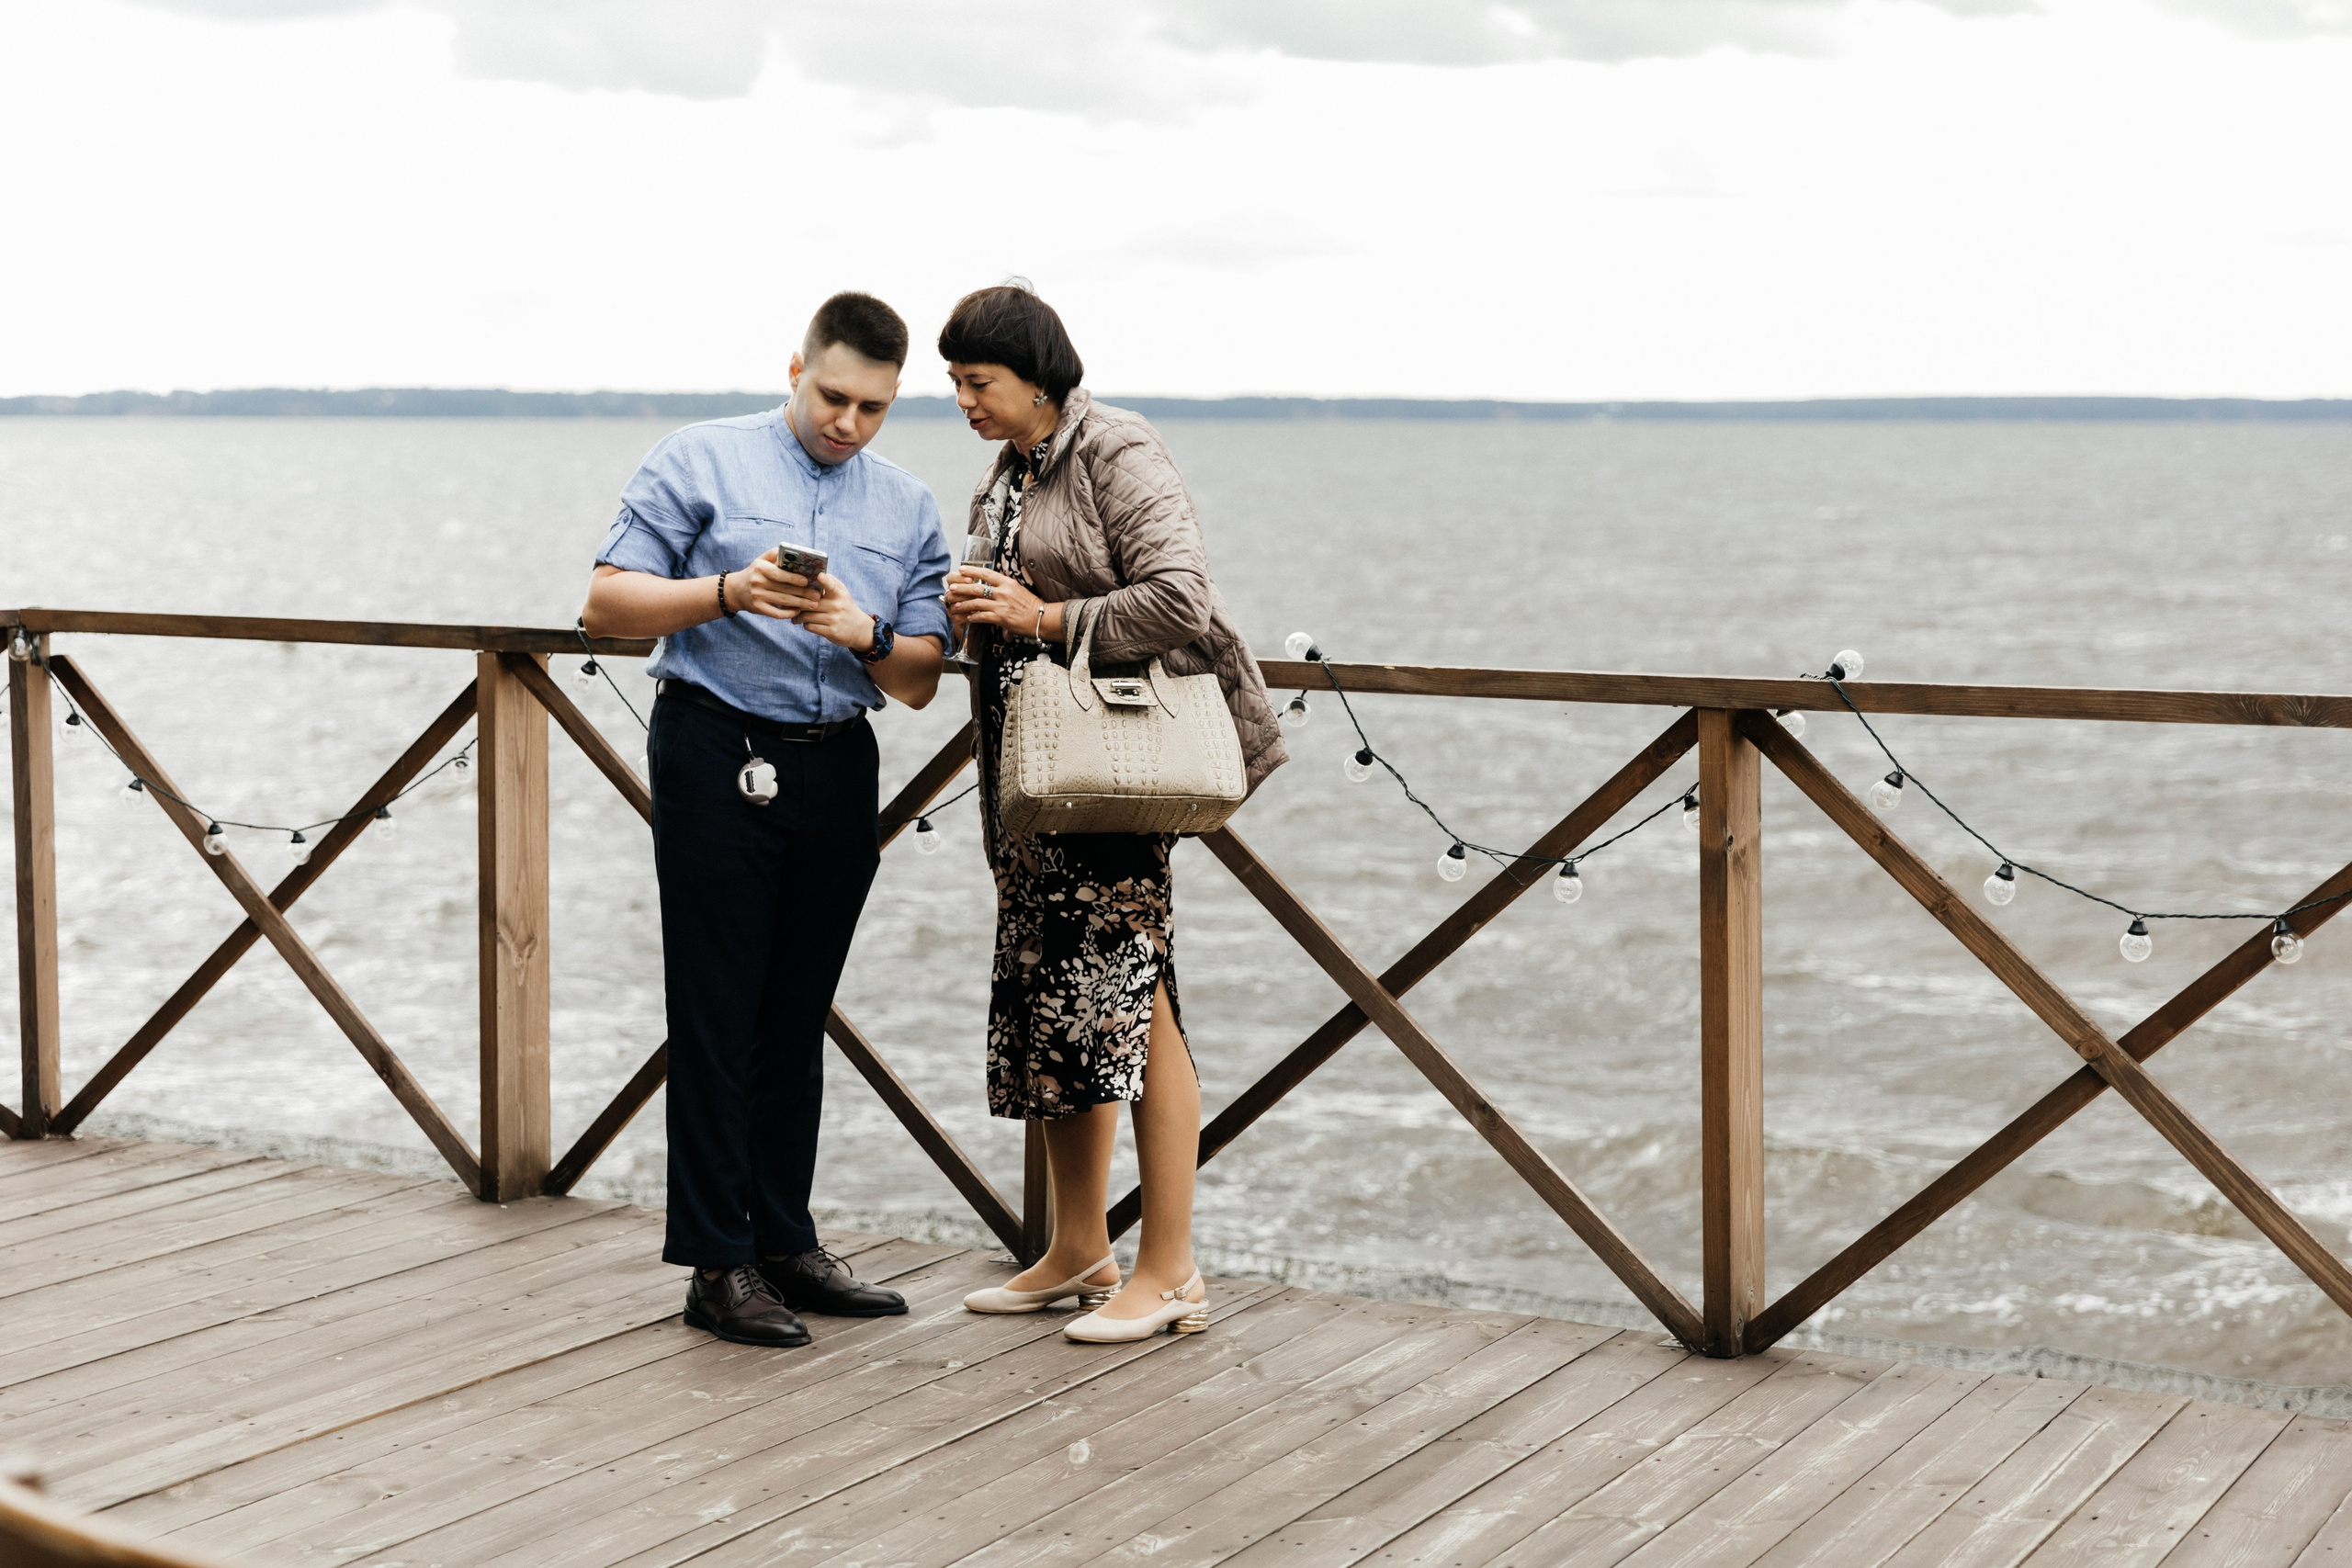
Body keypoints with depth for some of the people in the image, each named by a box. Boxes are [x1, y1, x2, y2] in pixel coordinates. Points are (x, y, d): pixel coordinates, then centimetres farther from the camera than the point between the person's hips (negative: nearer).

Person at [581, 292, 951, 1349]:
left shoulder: (908, 508, 13)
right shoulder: (701, 463, 1)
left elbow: (919, 682, 8)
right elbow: (607, 605, -5)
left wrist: (865, 635, -13)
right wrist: (728, 593, -20)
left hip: (839, 773, 4)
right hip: (717, 755, -4)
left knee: (799, 1015, 10)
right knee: (717, 1014, -4)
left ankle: (784, 1242, 19)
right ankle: (718, 1264, 1)